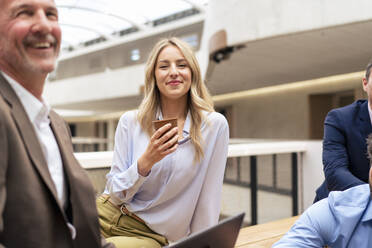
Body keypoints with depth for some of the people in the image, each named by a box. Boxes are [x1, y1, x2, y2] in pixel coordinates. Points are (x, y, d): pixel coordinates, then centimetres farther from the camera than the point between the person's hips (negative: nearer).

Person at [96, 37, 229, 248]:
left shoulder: (215, 126, -8)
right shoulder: (131, 122, -1)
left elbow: (209, 200, -4)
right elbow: (116, 194, -4)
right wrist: (146, 161, -20)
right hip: (105, 216, 2)